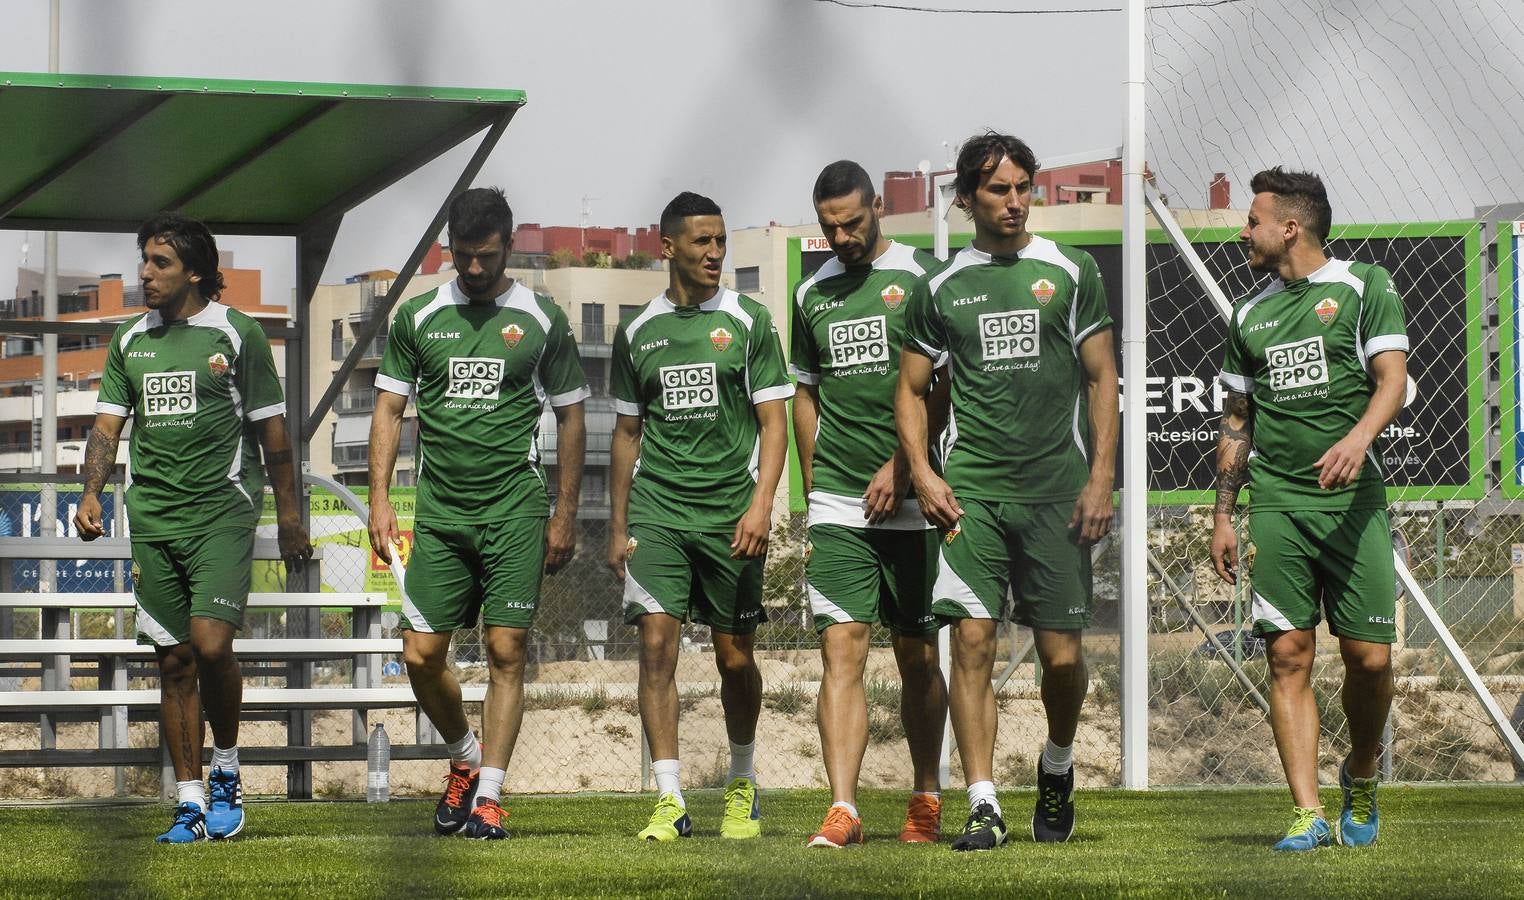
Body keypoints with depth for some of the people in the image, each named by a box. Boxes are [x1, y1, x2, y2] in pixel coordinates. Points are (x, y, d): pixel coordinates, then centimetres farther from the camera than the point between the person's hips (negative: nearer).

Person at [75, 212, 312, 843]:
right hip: (153, 521, 4)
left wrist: (289, 519, 3)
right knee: (174, 661, 4)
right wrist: (90, 494, -7)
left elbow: (272, 430, 2)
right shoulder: (131, 342, 11)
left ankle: (226, 771, 3)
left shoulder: (237, 334, -1)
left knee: (211, 644, -19)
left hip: (221, 512, -4)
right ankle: (190, 803, 9)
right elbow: (108, 424, 11)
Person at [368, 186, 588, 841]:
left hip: (514, 511, -2)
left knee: (506, 652, -6)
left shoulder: (541, 321, 4)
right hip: (439, 510, 2)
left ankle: (487, 795, -2)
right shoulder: (419, 317, 7)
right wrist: (379, 499, -2)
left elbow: (570, 419, 9)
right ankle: (466, 757, 25)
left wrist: (564, 516, 5)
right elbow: (389, 408, 9)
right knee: (422, 655, -1)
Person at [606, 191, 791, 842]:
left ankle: (743, 785, 28)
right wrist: (617, 528, 12)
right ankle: (670, 801, -12)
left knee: (734, 658, 5)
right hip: (657, 509, 1)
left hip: (729, 512, -1)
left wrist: (761, 504, -14)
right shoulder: (638, 332, 9)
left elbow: (773, 422, -1)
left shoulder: (747, 322, 2)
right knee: (656, 642, -12)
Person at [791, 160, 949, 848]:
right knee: (841, 647, -8)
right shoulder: (813, 294, 13)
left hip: (912, 500, -3)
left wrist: (902, 465, -10)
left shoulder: (919, 276, -1)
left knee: (917, 655, 5)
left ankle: (926, 800, 18)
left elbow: (945, 385, -4)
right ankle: (842, 810, -14)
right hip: (837, 504, 3)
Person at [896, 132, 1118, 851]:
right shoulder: (942, 288, 9)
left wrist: (1101, 479, -2)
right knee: (972, 640, -10)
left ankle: (1057, 767, 30)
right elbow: (910, 390, 14)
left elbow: (1101, 378, 7)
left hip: (1057, 492, 0)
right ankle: (983, 807, -9)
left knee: (1062, 656, 1)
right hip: (971, 491, 0)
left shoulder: (1070, 273, 6)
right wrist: (922, 474, -1)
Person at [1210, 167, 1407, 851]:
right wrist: (1222, 515, 15)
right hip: (1277, 505, 3)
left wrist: (1359, 436, -27)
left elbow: (1392, 378, -7)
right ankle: (1308, 813, -8)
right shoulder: (1249, 316, 16)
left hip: (1353, 498, -3)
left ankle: (1361, 777, 21)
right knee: (1288, 657, -6)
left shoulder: (1363, 287, 3)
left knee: (1369, 657, -6)